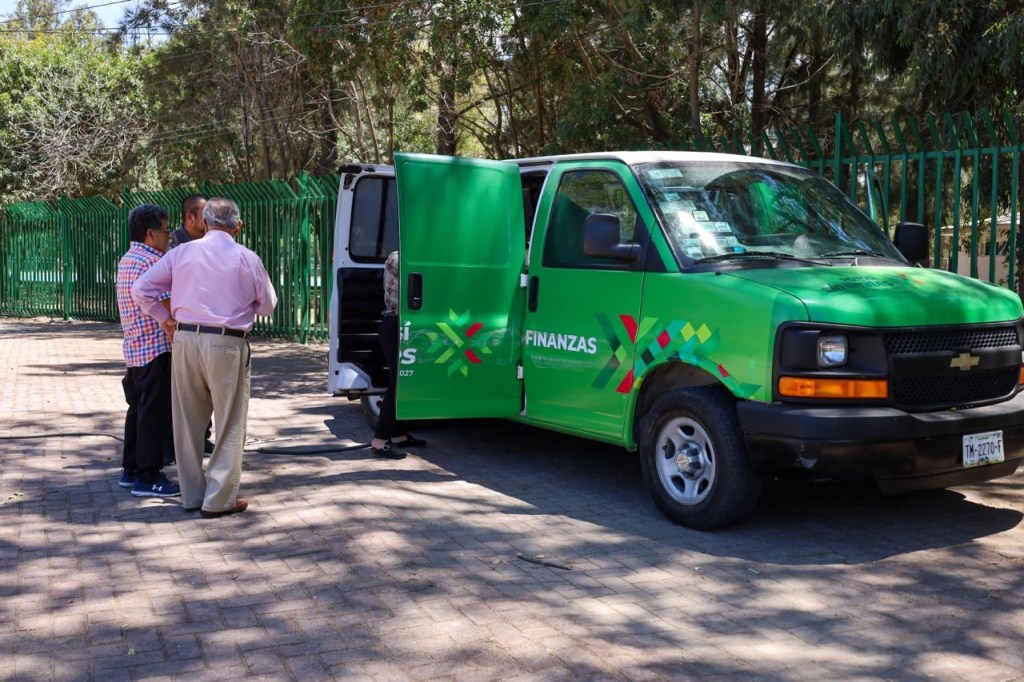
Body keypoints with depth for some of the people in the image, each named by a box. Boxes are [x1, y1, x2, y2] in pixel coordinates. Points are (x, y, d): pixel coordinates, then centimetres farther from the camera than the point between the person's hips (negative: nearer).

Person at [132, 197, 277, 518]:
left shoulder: (182, 252, 4)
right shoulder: (248, 259, -2)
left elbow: (141, 290, 3)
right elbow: (267, 305, 9)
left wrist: (165, 318, 14)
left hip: (185, 339, 3)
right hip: (227, 344, -3)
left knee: (188, 420, 14)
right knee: (229, 423, 7)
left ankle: (192, 495, 23)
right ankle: (219, 499, 9)